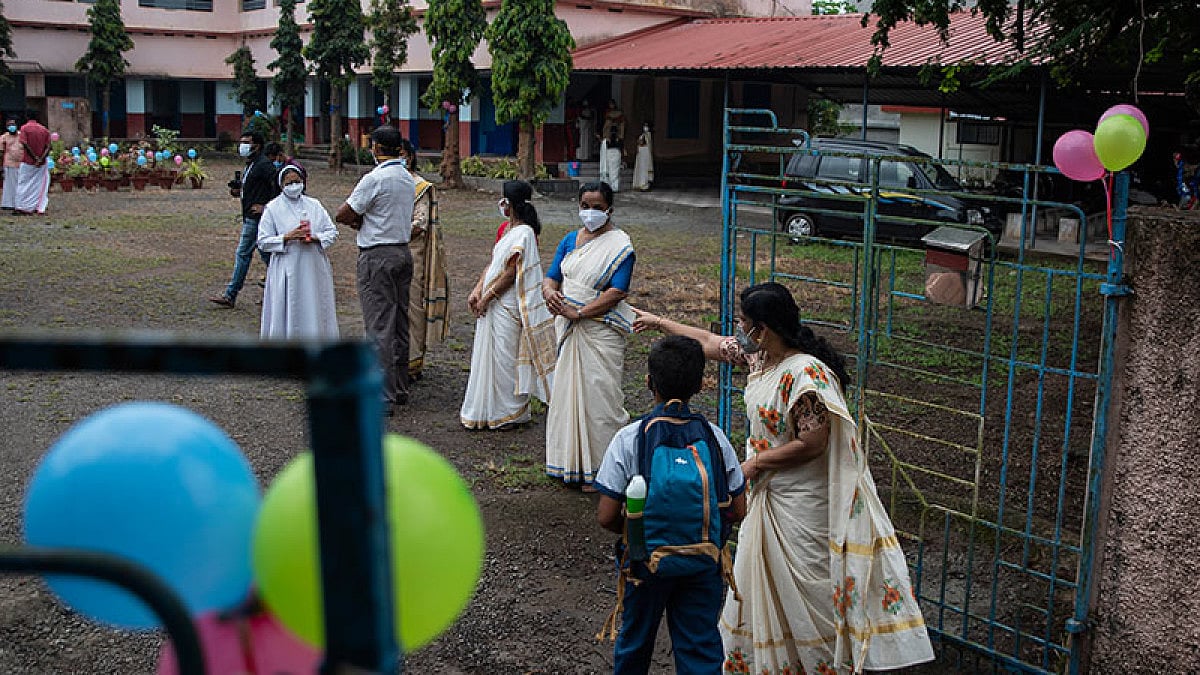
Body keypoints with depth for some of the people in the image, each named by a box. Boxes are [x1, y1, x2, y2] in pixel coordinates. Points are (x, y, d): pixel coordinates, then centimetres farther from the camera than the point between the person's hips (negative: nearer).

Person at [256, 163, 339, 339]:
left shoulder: (314, 205, 10)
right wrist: (287, 237, -15)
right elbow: (263, 242, -2)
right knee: (288, 313, -3)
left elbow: (332, 232, 10)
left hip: (314, 269, 3)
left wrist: (315, 238, -9)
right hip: (287, 270, -3)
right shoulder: (273, 208, 2)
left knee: (315, 312, 4)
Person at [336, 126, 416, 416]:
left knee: (379, 327, -6)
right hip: (404, 252, 8)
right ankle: (400, 389, 23)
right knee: (400, 323, 14)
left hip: (377, 256, -8)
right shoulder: (409, 178, 11)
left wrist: (356, 219, 7)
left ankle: (383, 399, -6)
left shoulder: (375, 179, -15)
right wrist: (364, 220, 2)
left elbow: (342, 215, -12)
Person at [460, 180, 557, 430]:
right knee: (488, 355, 15)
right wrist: (477, 292, 0)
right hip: (492, 305, 9)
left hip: (507, 306, -9)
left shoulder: (523, 233, -17)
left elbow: (510, 274, -19)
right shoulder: (506, 229, 11)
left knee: (505, 358, 1)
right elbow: (492, 264, 11)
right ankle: (484, 409, 26)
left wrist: (486, 298, -14)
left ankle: (511, 413, 14)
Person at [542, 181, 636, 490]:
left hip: (601, 331, -6)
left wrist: (579, 312, -20)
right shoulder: (570, 240, 12)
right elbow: (551, 277, 9)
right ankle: (571, 463, 23)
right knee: (567, 389, 11)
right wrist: (550, 293, -15)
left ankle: (600, 470, 4)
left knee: (598, 394, -4)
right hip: (568, 328, 7)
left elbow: (616, 293, -17)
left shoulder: (620, 245, -8)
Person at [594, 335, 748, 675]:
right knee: (701, 647, 14)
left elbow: (606, 517, -16)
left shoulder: (628, 439, -17)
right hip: (704, 564, 1)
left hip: (645, 561, -1)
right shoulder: (715, 437, -11)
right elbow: (738, 510, -4)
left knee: (635, 641, 23)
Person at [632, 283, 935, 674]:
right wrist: (660, 323, 21)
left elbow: (812, 444, -27)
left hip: (800, 502, -9)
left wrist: (757, 462, -16)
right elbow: (710, 342, 14)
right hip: (767, 493, 9)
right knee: (762, 578, 21)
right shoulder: (759, 354, -1)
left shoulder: (806, 375, -28)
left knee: (805, 586, 3)